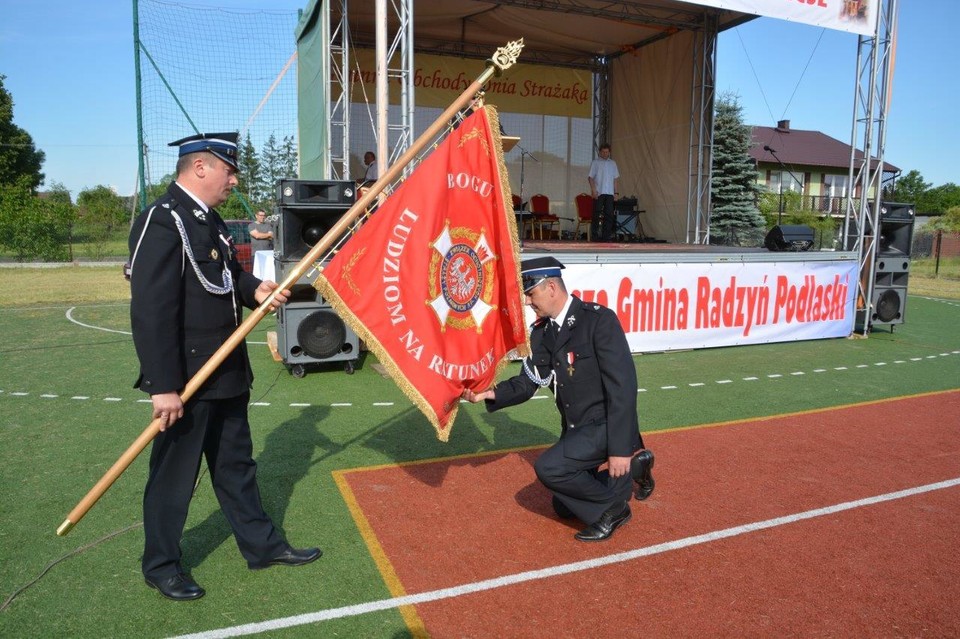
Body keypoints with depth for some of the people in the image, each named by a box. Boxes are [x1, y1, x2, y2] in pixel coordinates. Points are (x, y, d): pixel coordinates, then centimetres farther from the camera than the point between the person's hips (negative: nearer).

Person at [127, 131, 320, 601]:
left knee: (235, 464, 19)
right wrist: (164, 386, -25)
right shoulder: (162, 221, -19)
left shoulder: (208, 218, 11)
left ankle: (260, 544, 33)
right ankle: (160, 565, 28)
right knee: (175, 474, 8)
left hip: (226, 372, 9)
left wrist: (256, 290, -3)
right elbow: (151, 310, -24)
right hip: (186, 378, -9)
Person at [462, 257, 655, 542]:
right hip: (574, 428, 8)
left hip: (604, 425, -8)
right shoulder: (541, 332, 1)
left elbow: (623, 385, -24)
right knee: (565, 507, 18)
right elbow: (526, 383, 3)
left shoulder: (599, 319, -21)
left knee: (548, 467, -25)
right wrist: (488, 393, -16)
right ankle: (632, 469, 31)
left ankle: (612, 506, -1)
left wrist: (620, 449, -26)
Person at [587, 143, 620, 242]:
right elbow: (590, 177, -3)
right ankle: (595, 236, 1)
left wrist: (615, 192, 7)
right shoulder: (595, 163, 2)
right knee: (597, 214, -3)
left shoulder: (612, 163, 14)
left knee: (609, 214, 0)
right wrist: (593, 190, -14)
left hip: (609, 193, 4)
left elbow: (615, 179, 15)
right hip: (598, 193, -4)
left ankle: (606, 236, 4)